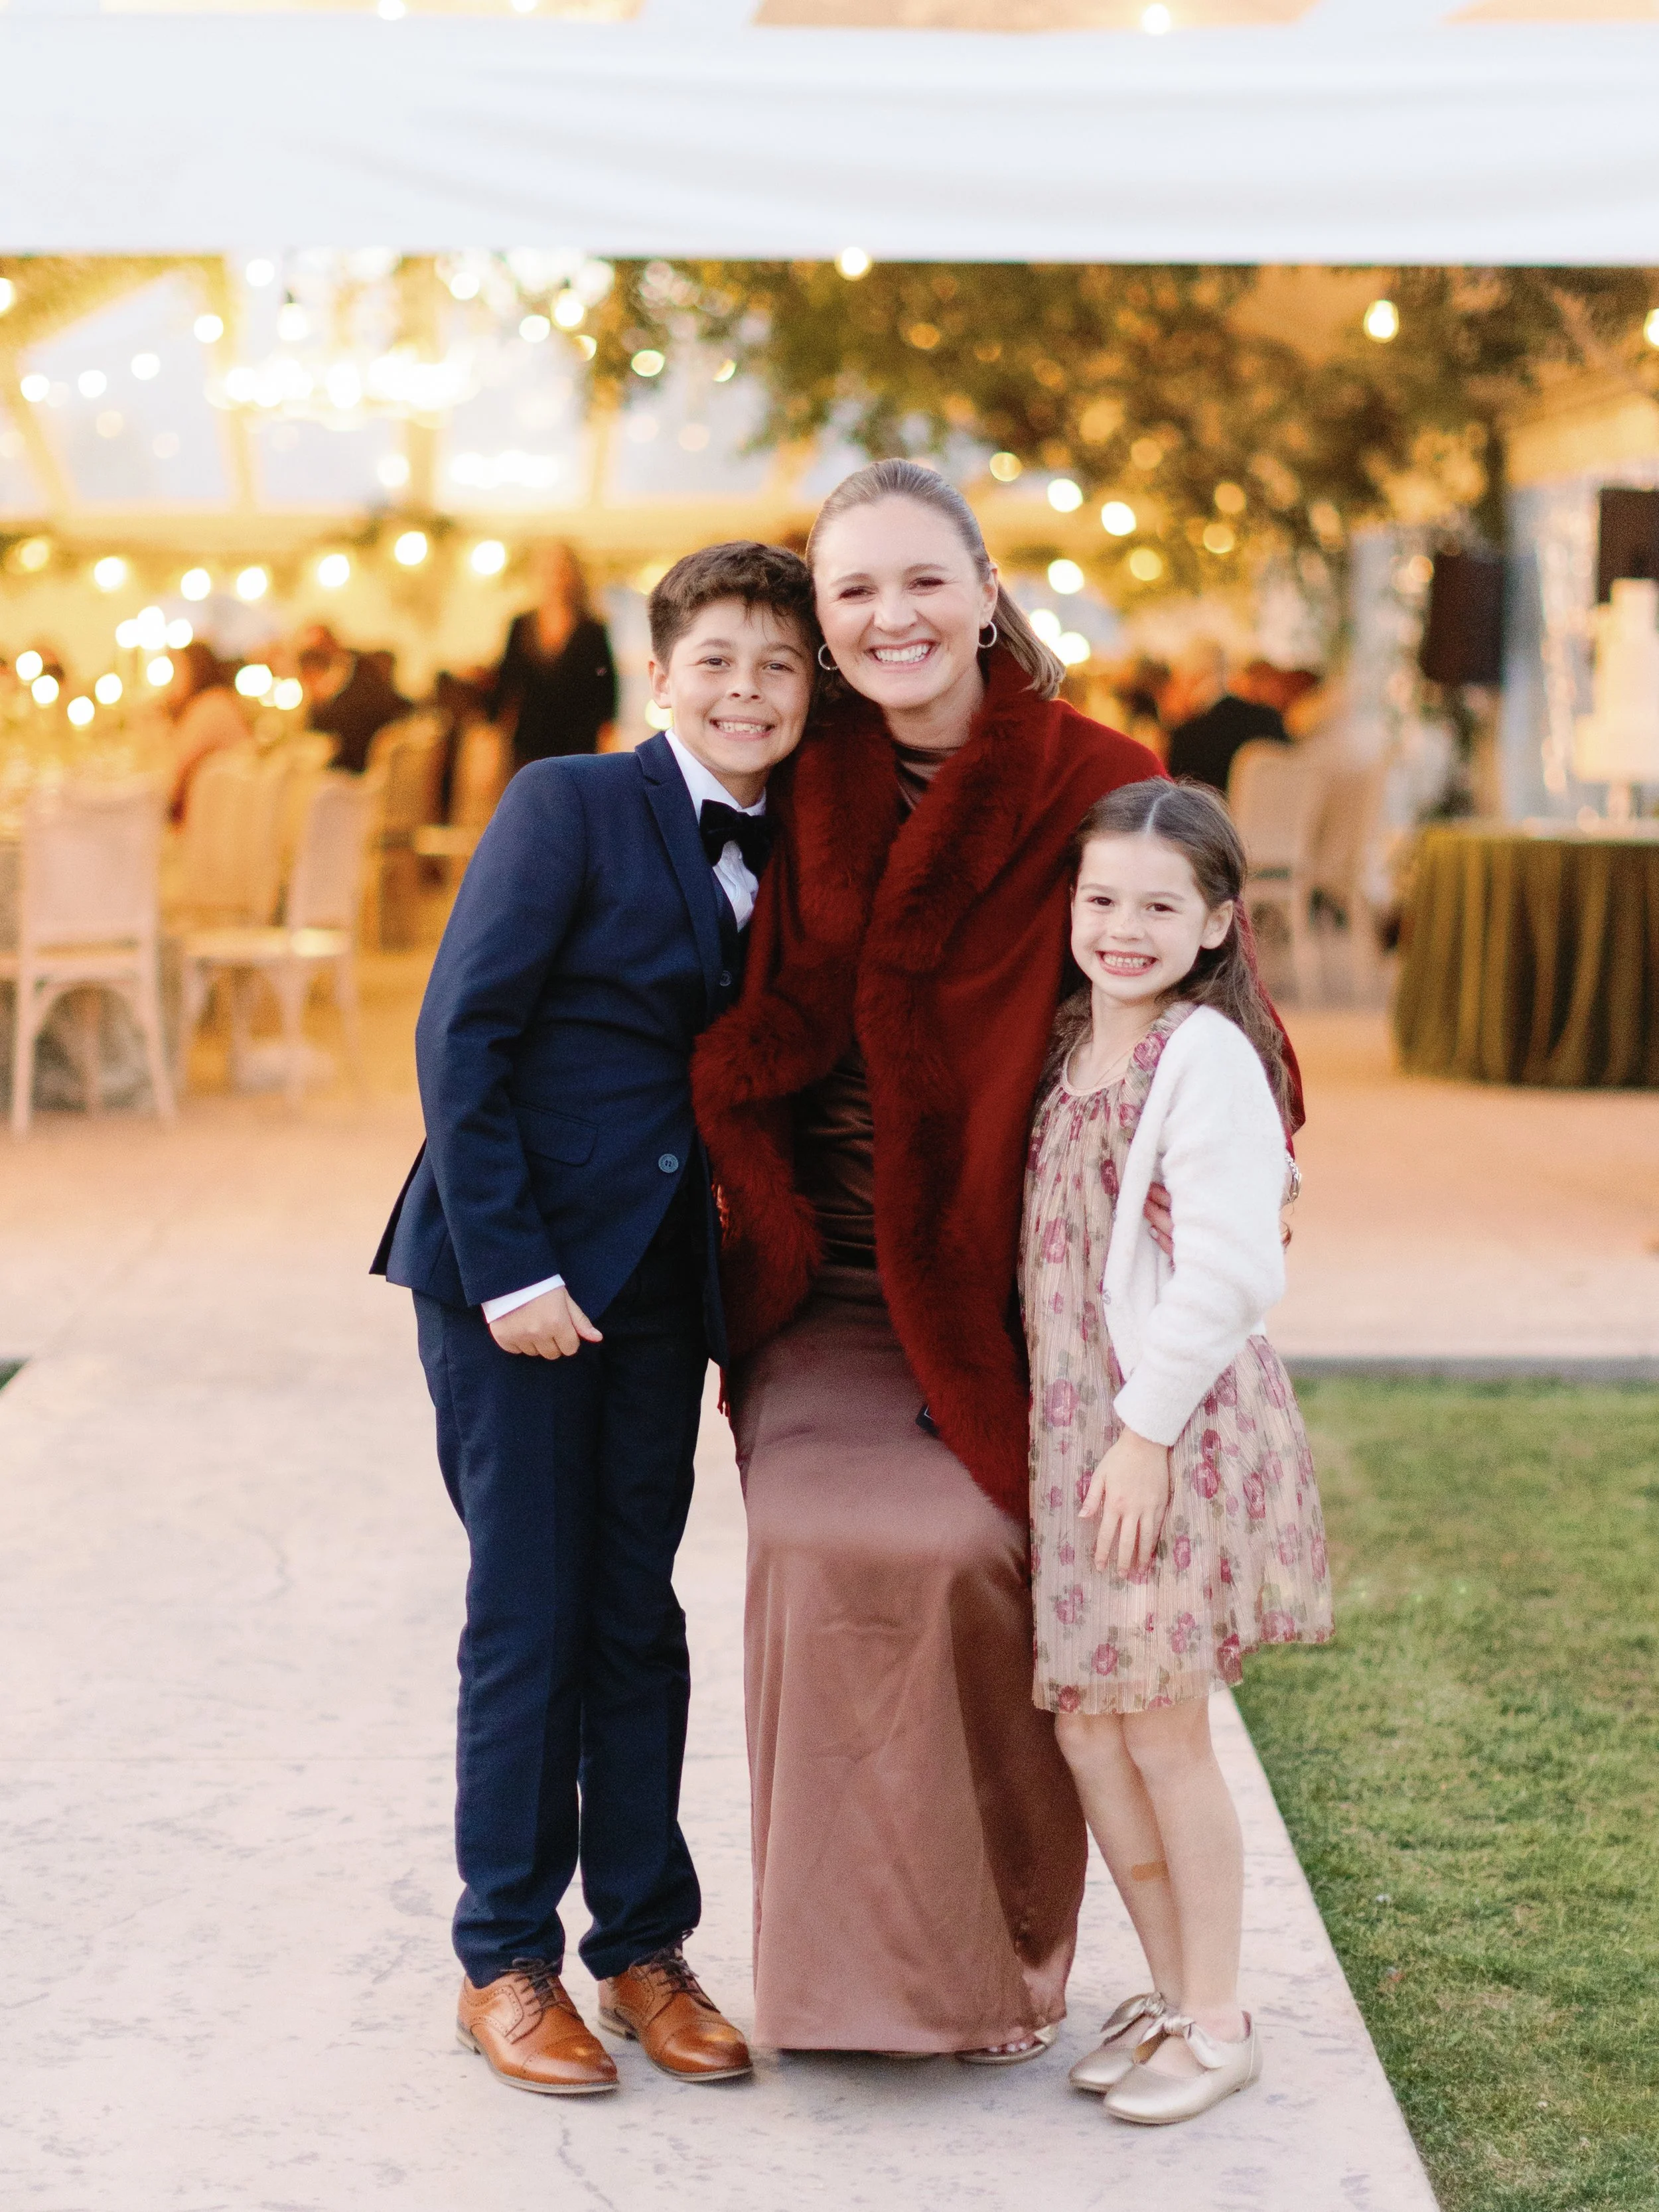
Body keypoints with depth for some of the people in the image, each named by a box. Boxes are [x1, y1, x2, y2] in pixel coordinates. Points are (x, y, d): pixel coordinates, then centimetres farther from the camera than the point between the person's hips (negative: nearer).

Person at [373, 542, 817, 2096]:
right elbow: (460, 1037, -13)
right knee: (528, 1620, 1)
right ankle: (504, 1963, 14)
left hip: (659, 1292, 5)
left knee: (637, 1618, 10)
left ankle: (644, 1947, 21)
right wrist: (511, 1271, -17)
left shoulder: (784, 860, 9)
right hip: (515, 1269, -5)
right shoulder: (569, 807, -8)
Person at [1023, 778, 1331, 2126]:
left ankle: (1218, 2025, 15)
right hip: (1076, 1425, 8)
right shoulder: (1075, 1044, 11)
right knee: (1084, 1722, 10)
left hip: (1181, 1432, -8)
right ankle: (1172, 1990, 25)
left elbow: (1229, 1267, -20)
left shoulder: (1207, 1056, -14)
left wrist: (1147, 1429, -19)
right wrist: (1084, 1429, 13)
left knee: (1161, 1729, 0)